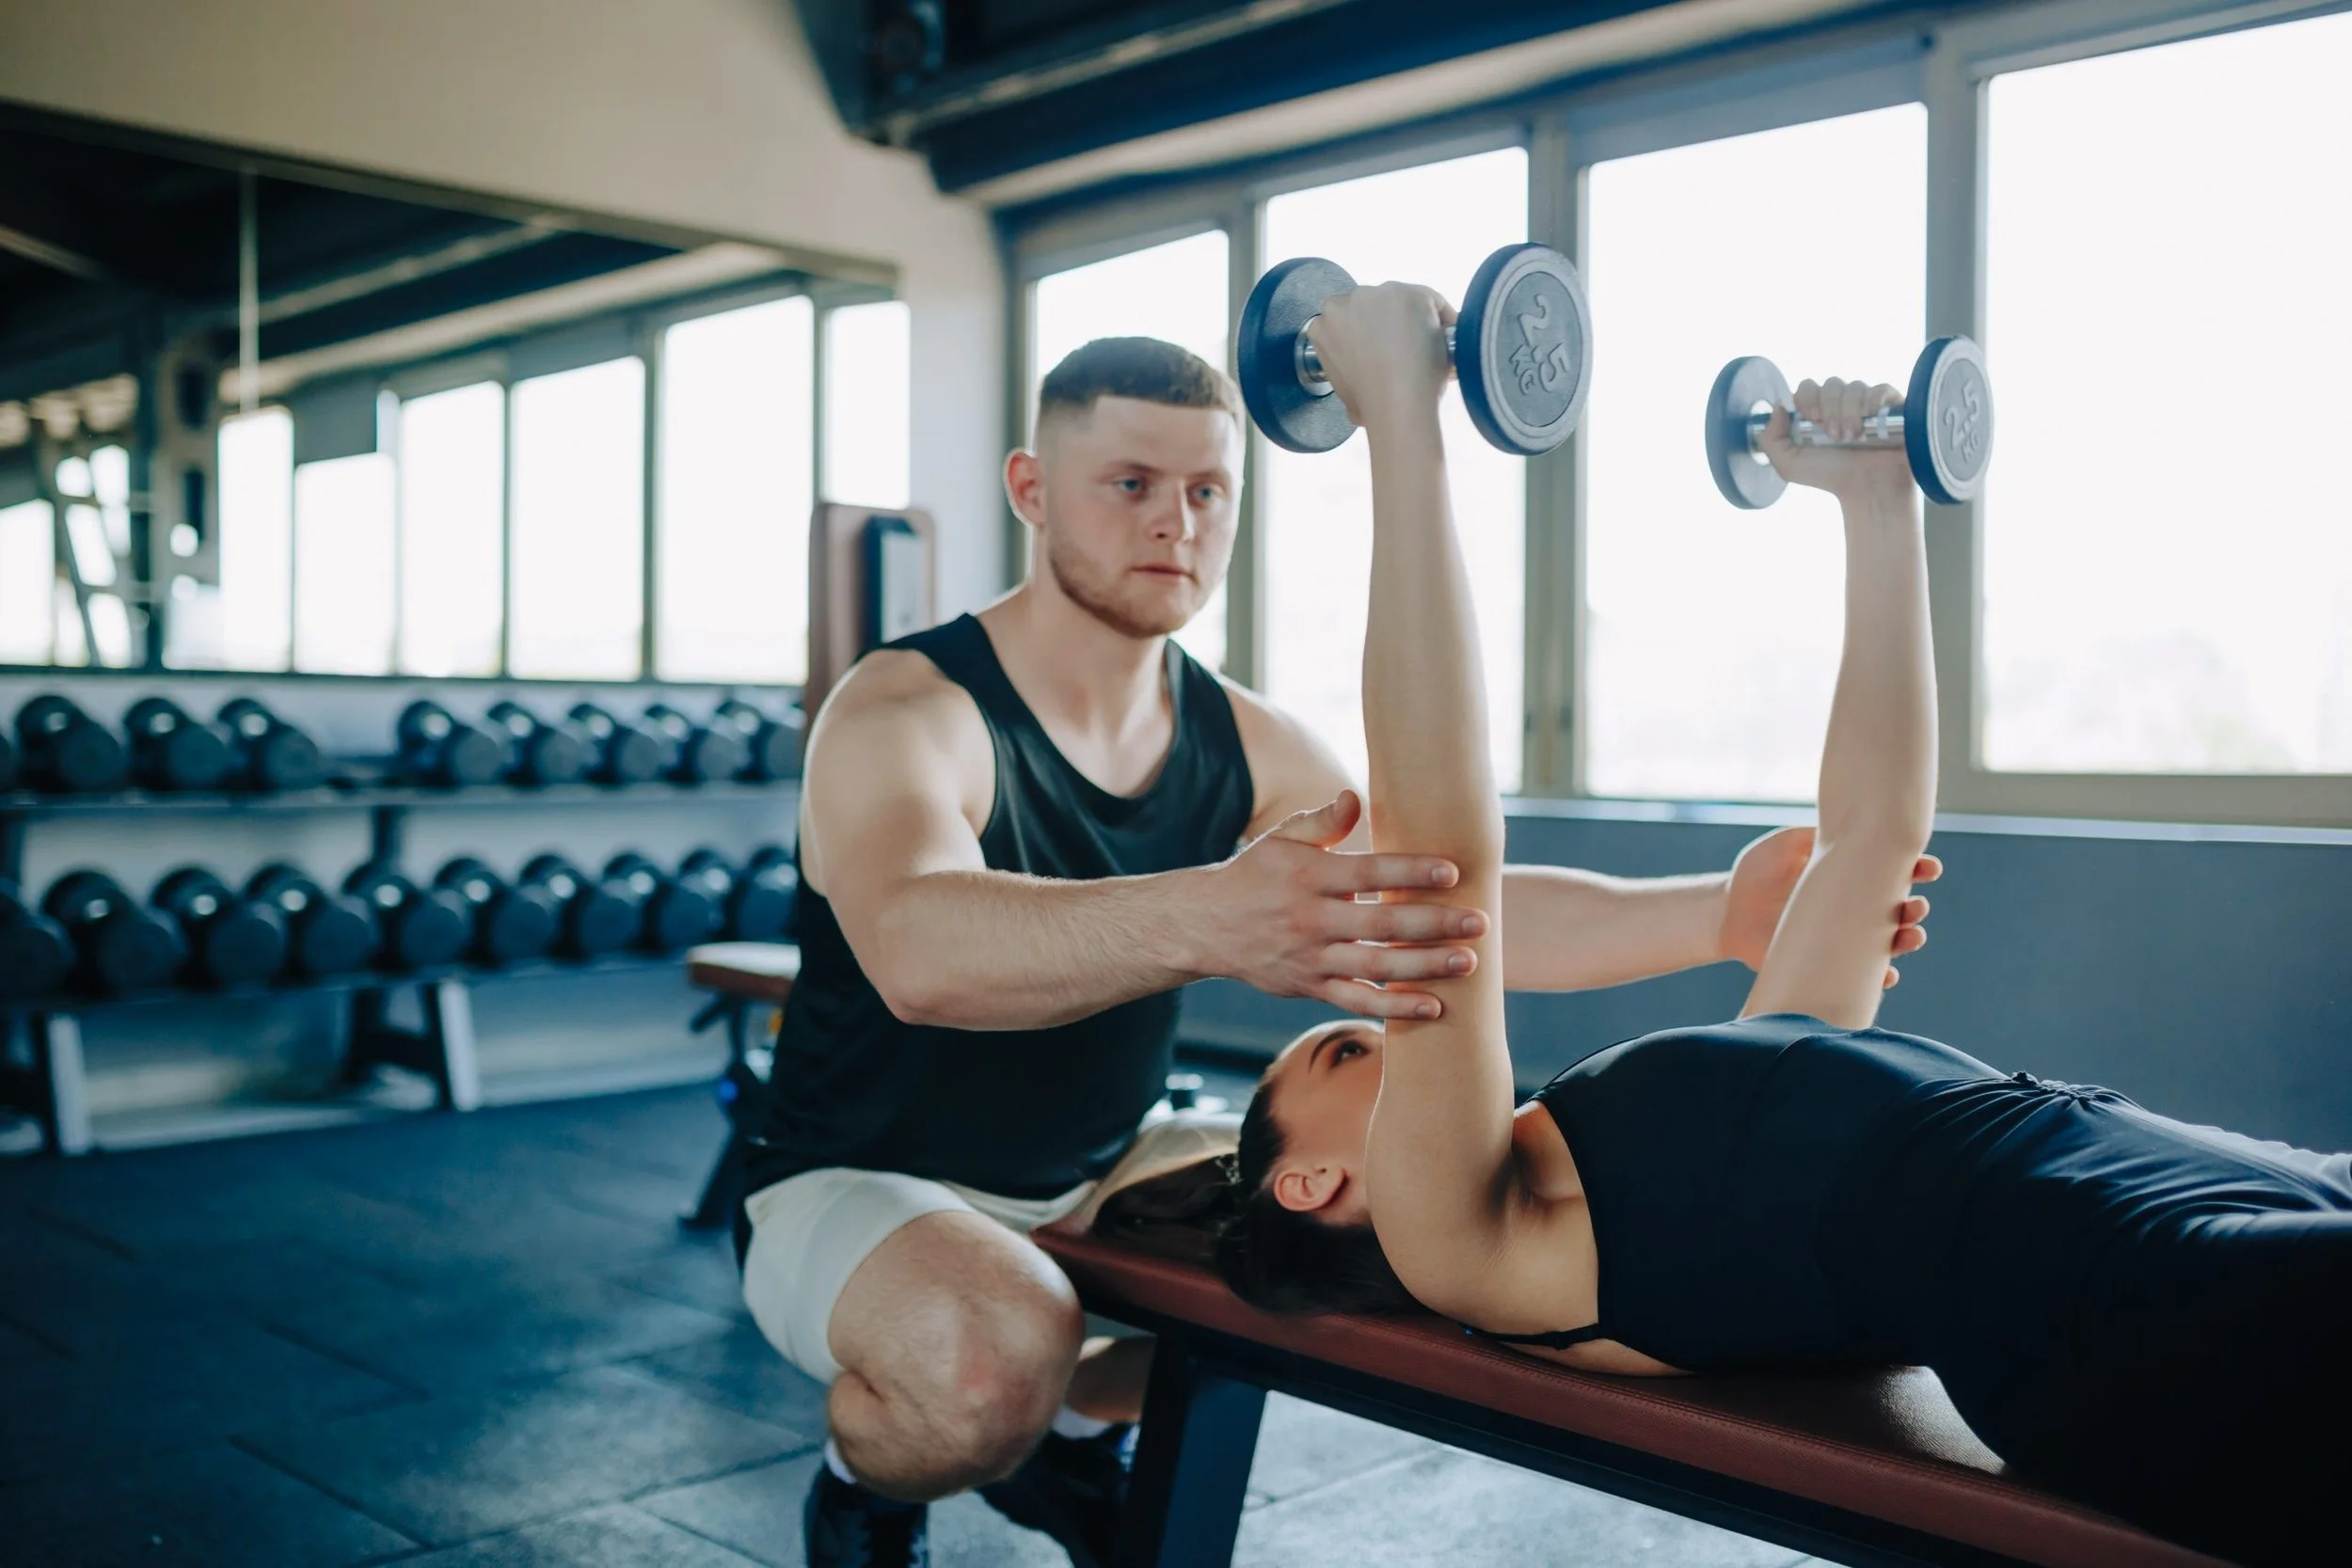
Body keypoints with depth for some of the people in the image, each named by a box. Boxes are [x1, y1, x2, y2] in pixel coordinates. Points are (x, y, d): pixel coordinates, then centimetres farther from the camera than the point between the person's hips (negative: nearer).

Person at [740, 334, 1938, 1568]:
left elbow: (1465, 909, -11)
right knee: (994, 1363, -37)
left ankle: (1073, 1428, 18)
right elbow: (919, 950, -45)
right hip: (858, 1187, -6)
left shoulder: (1245, 745, -3)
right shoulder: (905, 712, -23)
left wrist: (1717, 917, -28)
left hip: (1101, 1171, 7)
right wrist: (1208, 921, -63)